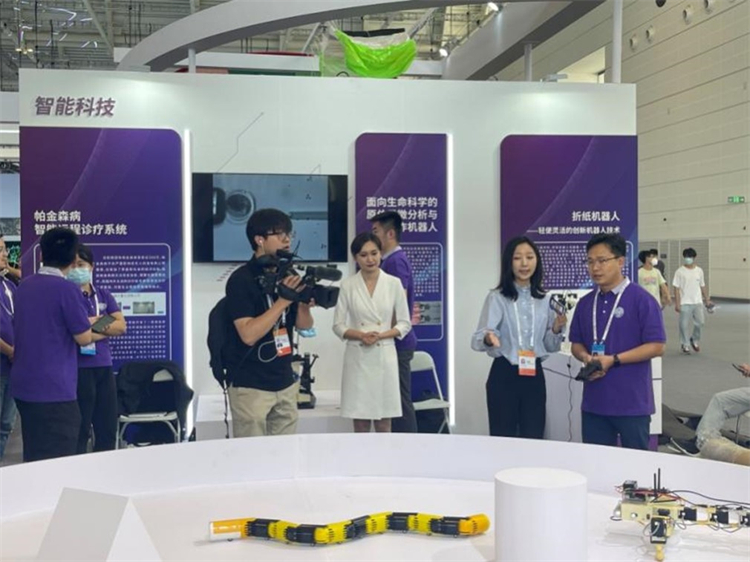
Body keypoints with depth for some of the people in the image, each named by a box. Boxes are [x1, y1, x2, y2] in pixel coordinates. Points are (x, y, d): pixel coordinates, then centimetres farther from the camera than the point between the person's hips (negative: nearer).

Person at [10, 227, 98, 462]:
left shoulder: (24, 285, 8)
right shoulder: (67, 288, -14)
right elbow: (84, 338, -9)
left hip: (23, 385, 7)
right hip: (54, 388, -7)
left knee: (33, 459, 16)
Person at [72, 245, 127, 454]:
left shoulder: (104, 295, 14)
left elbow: (121, 325, 4)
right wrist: (105, 328, -9)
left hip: (104, 367, 6)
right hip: (78, 369, -6)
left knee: (108, 429, 11)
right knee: (80, 430, -1)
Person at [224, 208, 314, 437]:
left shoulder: (286, 275, 6)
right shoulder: (241, 280, -13)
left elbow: (304, 325, 9)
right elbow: (249, 334, -21)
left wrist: (303, 302, -12)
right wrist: (283, 300, -23)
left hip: (285, 383, 6)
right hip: (251, 387, -6)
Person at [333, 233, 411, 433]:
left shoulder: (394, 283, 1)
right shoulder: (348, 285, 0)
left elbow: (405, 323, 4)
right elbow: (338, 325, 2)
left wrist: (381, 335, -12)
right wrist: (360, 335, -15)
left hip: (384, 356, 0)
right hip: (357, 358, 0)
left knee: (383, 425, 5)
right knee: (360, 425, 5)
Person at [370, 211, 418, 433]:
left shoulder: (395, 261, -13)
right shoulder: (394, 259, 16)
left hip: (397, 343, -9)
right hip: (396, 341, 9)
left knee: (400, 400, -4)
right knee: (399, 400, 12)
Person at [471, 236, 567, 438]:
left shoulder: (544, 300, 8)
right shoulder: (497, 297, -5)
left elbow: (551, 346, 12)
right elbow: (477, 339, -16)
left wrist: (556, 329, -8)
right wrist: (488, 339, -39)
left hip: (534, 376, 4)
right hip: (504, 375, -4)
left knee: (534, 439, 7)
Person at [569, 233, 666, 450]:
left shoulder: (641, 299, -9)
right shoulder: (585, 303, 9)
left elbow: (656, 346, -12)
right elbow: (576, 343, 16)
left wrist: (613, 360, -19)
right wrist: (585, 357, -8)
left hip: (632, 403, -5)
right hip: (593, 403, 5)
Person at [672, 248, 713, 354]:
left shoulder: (699, 271, 7)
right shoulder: (680, 272, -4)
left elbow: (703, 286, 14)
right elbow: (676, 288, -6)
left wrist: (707, 300, 11)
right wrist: (677, 303, -10)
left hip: (698, 302, 3)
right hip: (685, 303, -3)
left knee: (700, 322, 0)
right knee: (684, 325, 0)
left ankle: (694, 340, 24)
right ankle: (685, 345, 12)